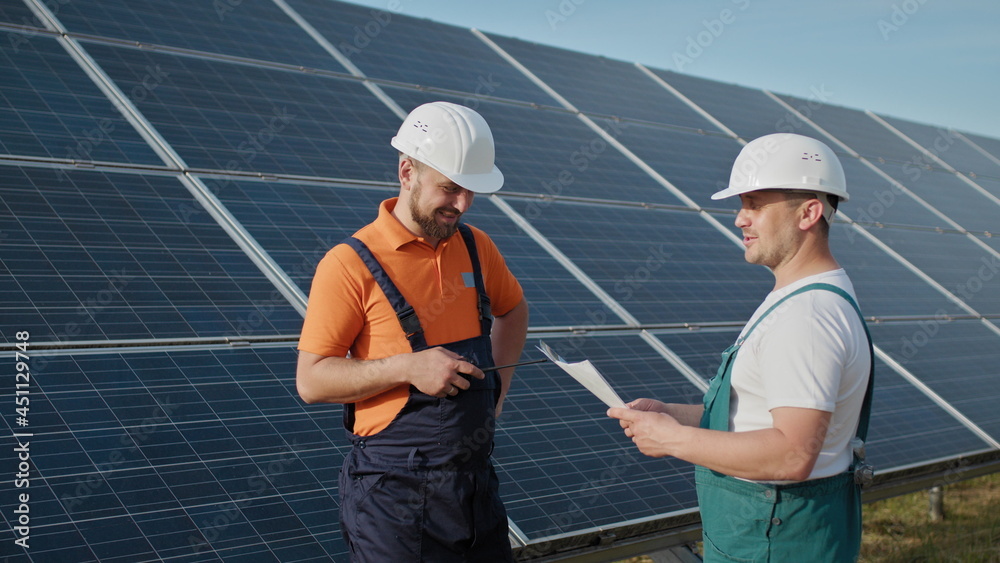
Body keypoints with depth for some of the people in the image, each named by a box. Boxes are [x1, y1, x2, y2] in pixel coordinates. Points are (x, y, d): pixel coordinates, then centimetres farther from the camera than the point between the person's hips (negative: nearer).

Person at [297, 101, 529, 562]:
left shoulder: (475, 247, 6)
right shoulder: (351, 265, -12)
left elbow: (513, 309, 26)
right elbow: (311, 380, -13)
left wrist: (499, 379, 12)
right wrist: (407, 367, -23)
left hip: (475, 479, 6)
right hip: (394, 491, -6)